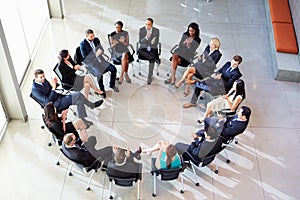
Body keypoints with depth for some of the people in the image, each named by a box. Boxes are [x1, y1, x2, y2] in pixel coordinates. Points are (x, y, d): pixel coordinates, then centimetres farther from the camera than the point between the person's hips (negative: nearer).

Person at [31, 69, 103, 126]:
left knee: (79, 101, -4)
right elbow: (48, 101, -25)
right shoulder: (35, 89, -23)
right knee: (78, 95, -18)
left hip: (58, 97, 9)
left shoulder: (43, 80, 1)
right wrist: (53, 88, -30)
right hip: (55, 104, -9)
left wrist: (54, 83, -9)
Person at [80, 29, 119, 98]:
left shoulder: (96, 39, 5)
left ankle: (112, 84, 8)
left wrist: (100, 51, -14)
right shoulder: (83, 44, -10)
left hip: (100, 59, 5)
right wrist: (95, 55, -24)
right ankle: (102, 90, -7)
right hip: (91, 63, -5)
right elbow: (85, 58, -12)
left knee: (113, 69, -16)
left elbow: (102, 49, 12)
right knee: (100, 74, -33)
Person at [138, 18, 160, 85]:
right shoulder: (141, 30, 1)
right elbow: (140, 41, -5)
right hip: (143, 48, 1)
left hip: (153, 48, -1)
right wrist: (146, 37, -23)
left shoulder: (156, 30, 1)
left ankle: (149, 76, -29)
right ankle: (154, 58, -35)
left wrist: (150, 47, -14)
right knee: (140, 51, -35)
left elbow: (157, 42, 2)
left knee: (151, 59, -31)